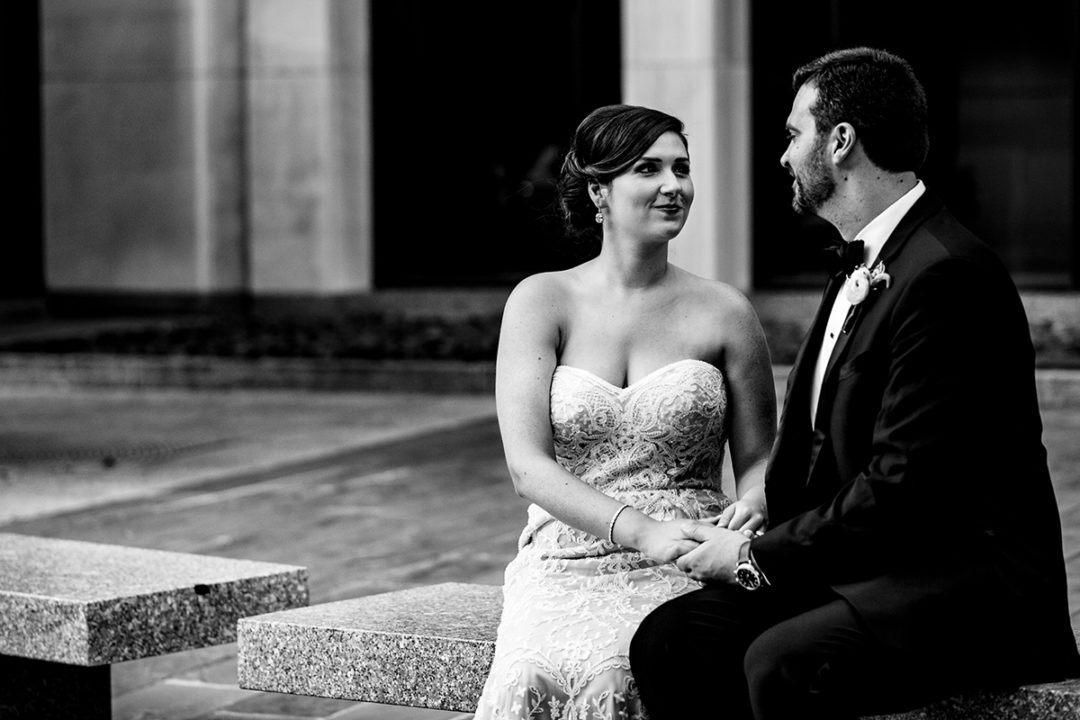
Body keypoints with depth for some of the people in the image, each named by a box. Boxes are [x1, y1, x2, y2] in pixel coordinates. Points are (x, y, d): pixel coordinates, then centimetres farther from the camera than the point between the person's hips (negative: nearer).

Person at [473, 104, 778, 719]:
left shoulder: (723, 312, 7)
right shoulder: (542, 301, 5)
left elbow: (758, 456, 13)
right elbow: (527, 464, -4)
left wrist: (751, 505, -12)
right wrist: (640, 530, -19)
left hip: (683, 573, 0)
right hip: (564, 561, 0)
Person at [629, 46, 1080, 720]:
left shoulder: (947, 275, -16)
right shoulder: (865, 268, 17)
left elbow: (901, 488, -20)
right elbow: (807, 458, 21)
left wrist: (757, 557, -11)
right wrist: (745, 539, 5)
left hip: (970, 588, -9)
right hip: (865, 564, 9)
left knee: (781, 663, -33)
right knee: (669, 639, -11)